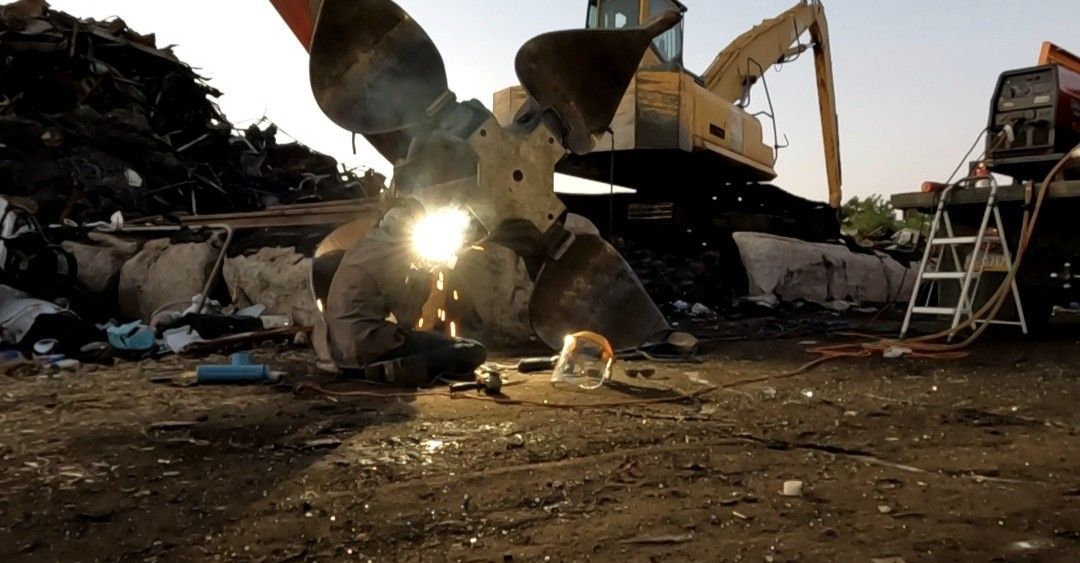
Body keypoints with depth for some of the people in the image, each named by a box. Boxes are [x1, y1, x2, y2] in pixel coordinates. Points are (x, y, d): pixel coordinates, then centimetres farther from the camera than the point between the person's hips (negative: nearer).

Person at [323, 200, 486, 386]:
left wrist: (416, 278, 19)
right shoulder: (390, 255, -9)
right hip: (369, 348, -10)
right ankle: (396, 370, -24)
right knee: (473, 351, -15)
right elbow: (407, 318, -7)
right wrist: (423, 279, 7)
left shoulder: (362, 248, 16)